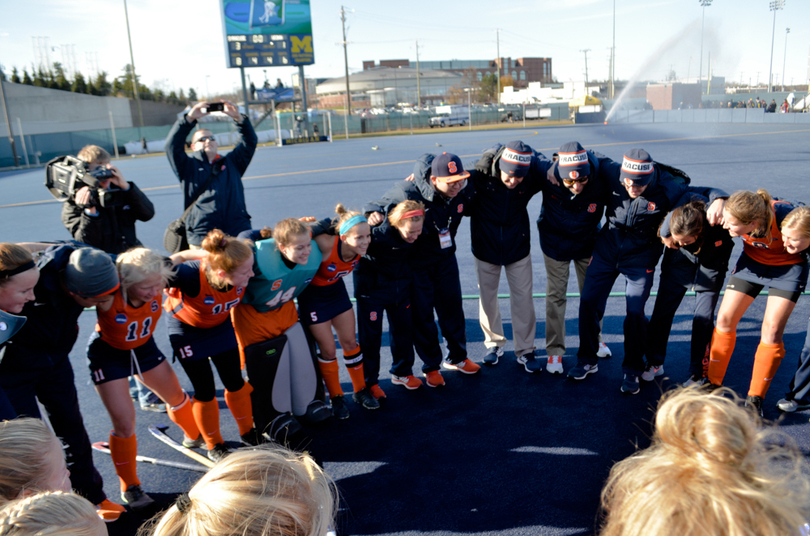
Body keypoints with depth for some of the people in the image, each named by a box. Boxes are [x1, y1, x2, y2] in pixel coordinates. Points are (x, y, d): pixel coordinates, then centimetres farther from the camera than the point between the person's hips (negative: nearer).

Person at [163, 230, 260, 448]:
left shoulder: (243, 262, -30)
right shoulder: (192, 276, -43)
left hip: (221, 325, 4)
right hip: (187, 328, -4)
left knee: (235, 382, 12)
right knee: (205, 391, 3)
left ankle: (248, 432, 38)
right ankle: (213, 444, 30)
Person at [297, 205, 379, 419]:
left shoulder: (360, 249, -21)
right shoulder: (326, 245, -39)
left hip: (336, 290, 5)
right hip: (313, 295, -5)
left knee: (350, 342, 12)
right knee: (328, 349, 4)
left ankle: (360, 391, 31)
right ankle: (336, 398, 25)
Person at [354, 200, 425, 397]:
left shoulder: (415, 235, -17)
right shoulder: (379, 234, -35)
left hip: (401, 286, 6)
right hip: (373, 288, -6)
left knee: (404, 329, 17)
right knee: (370, 335, 4)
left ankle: (402, 372, 38)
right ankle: (370, 382, 21)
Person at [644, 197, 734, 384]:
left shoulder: (718, 224, -38)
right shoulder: (668, 223, -33)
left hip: (710, 266, -1)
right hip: (679, 263, 2)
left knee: (703, 318, -3)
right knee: (662, 310, 2)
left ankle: (698, 374, 13)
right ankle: (655, 363, 20)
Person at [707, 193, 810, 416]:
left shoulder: (788, 218, -38)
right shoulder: (738, 214, -30)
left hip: (788, 268, -3)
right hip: (753, 261, 3)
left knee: (772, 330, -9)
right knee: (725, 319, -1)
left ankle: (755, 399, 7)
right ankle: (713, 384, 15)